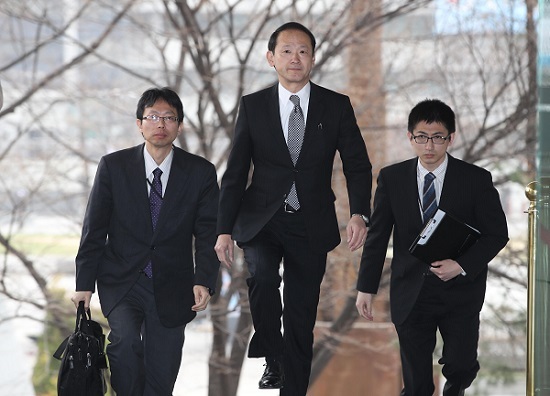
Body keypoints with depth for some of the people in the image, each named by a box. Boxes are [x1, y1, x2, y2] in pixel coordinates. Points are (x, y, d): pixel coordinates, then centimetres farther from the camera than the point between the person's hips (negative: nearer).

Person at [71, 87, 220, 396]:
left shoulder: (201, 173, -1)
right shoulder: (113, 167, -2)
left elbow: (208, 233, -3)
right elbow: (94, 229, 0)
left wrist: (204, 281, -18)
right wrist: (84, 284, -6)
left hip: (171, 289, 1)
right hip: (121, 282, -1)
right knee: (125, 341, -27)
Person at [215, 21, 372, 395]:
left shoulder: (337, 106, 2)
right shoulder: (253, 106, 2)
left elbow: (358, 164, 2)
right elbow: (235, 173, 3)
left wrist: (359, 213, -16)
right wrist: (224, 230, -4)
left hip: (311, 226, 1)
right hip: (261, 221, -1)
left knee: (301, 318, 4)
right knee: (263, 277, -30)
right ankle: (273, 358, -13)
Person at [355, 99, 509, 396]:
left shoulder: (476, 180, -6)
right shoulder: (391, 178, -1)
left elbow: (497, 234, -2)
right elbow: (377, 236, 4)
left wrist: (462, 265, -17)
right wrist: (366, 288, 2)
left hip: (460, 290, -1)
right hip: (410, 292, 1)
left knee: (459, 365, 2)